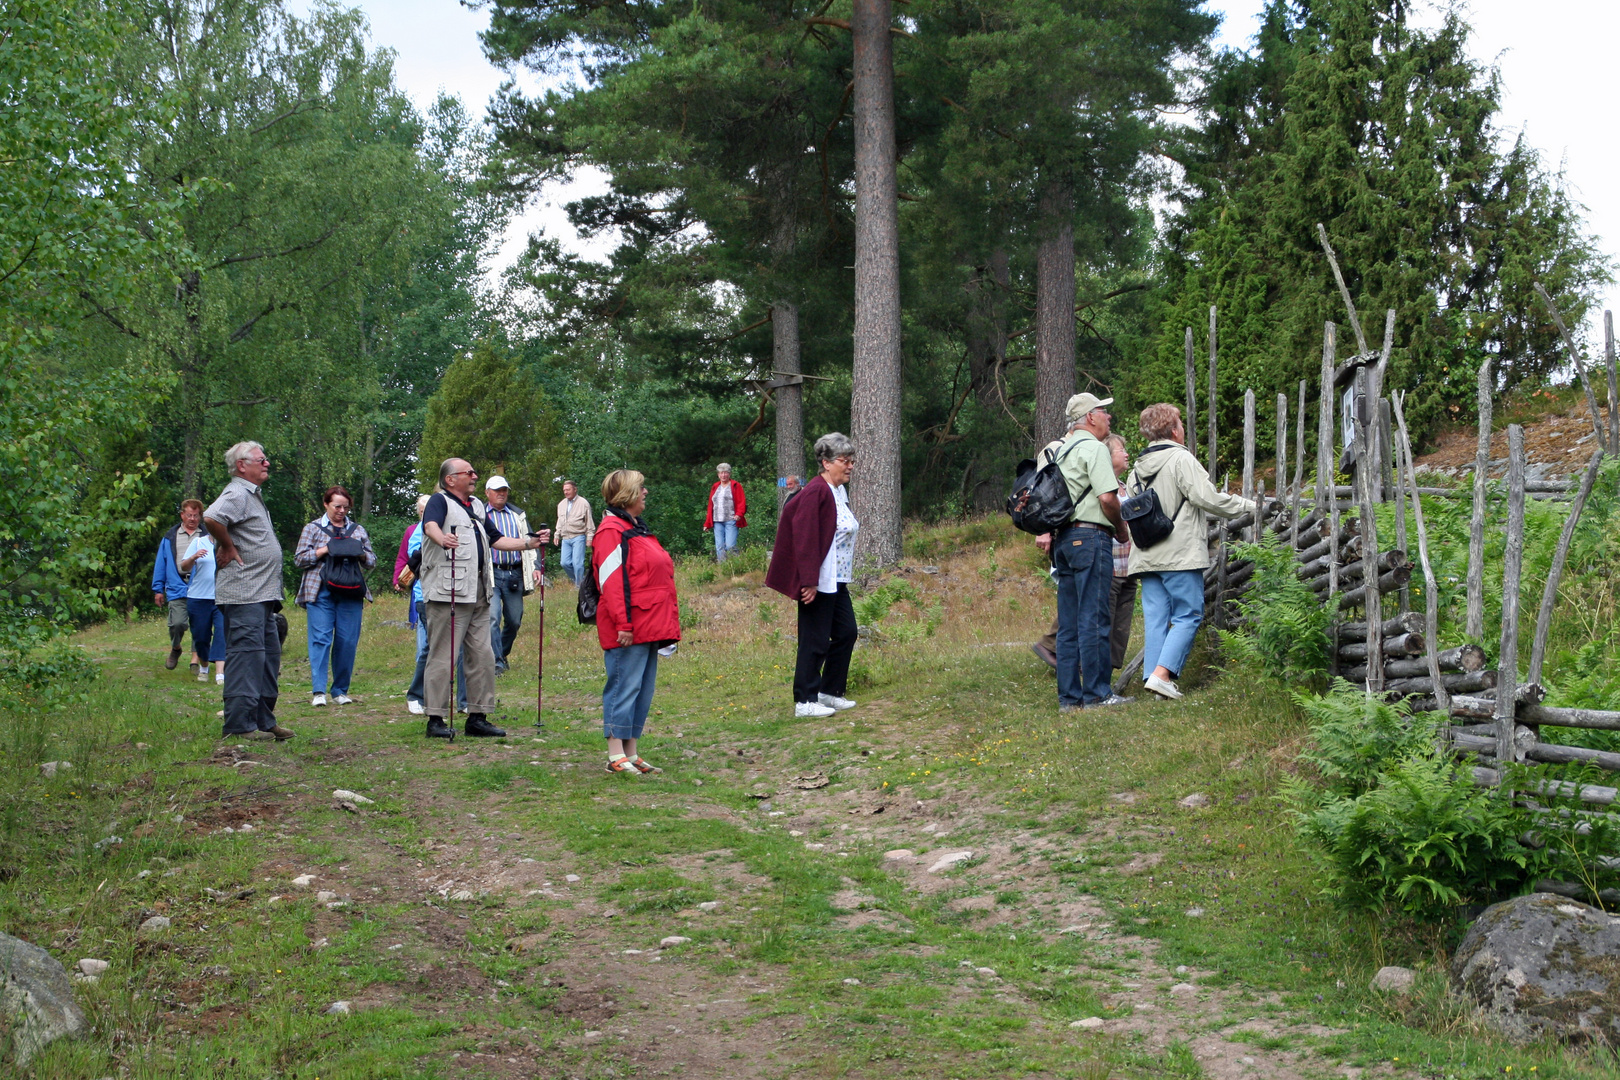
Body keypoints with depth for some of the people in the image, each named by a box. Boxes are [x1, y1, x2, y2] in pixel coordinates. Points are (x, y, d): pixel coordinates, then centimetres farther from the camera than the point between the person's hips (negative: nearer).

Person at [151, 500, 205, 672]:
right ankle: (174, 649, 16)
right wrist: (158, 589, 11)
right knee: (178, 623, -12)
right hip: (177, 589, 0)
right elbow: (161, 564, 15)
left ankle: (196, 658, 7)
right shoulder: (170, 537, 14)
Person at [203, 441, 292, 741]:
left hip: (262, 594, 10)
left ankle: (264, 720, 19)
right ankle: (240, 724, -8)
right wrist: (228, 549, -18)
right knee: (247, 653, -10)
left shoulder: (253, 496, 21)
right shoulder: (237, 494, -12)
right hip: (244, 594, -10)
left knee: (269, 656, 13)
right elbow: (211, 518, -31)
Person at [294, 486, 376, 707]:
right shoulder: (313, 528, 11)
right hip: (321, 592, -2)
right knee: (321, 639, -10)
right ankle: (318, 691, -10)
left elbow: (372, 561, 18)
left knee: (348, 641, -1)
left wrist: (359, 553, -3)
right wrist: (325, 550, -7)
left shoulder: (358, 530, 19)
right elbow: (299, 559, 5)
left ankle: (340, 691, 9)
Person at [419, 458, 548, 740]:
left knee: (483, 656, 9)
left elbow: (496, 540, 26)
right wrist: (442, 538, -46)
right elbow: (430, 526, -24)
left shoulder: (476, 506, 22)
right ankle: (436, 720, -3)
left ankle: (477, 717, 16)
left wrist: (530, 543, 15)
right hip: (448, 593, -8)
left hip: (479, 594, 8)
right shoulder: (440, 502, -3)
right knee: (443, 657, -7)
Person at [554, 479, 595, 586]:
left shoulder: (583, 503, -2)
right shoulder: (561, 504, 16)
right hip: (565, 538, 6)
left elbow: (589, 522, -1)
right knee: (565, 563, 0)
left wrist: (589, 537, -6)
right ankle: (576, 581, 20)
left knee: (577, 563, -10)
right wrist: (557, 535, 20)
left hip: (578, 537, -6)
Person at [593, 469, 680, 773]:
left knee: (643, 691, 11)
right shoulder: (612, 531, -10)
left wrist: (668, 621, 21)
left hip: (649, 628, 10)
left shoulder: (636, 529, 21)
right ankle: (616, 757, -2)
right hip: (629, 631, -10)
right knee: (625, 688, -6)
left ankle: (631, 754, 16)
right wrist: (623, 623, -22)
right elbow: (612, 581, -17)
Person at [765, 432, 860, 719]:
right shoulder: (816, 492, -18)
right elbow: (805, 538, -22)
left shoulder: (840, 491, 11)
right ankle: (805, 702, 6)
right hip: (818, 583, -10)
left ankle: (829, 691, 25)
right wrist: (809, 581, -24)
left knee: (846, 633, 13)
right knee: (816, 640, -3)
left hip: (837, 581, 10)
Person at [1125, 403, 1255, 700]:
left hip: (1146, 557, 7)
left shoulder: (1138, 468, 15)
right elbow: (1206, 498, -13)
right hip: (1179, 554, -7)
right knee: (1188, 615, -2)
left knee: (1155, 617, 7)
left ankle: (1153, 675, 3)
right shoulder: (1181, 458, -7)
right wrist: (1248, 506, -2)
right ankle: (1162, 674, -13)